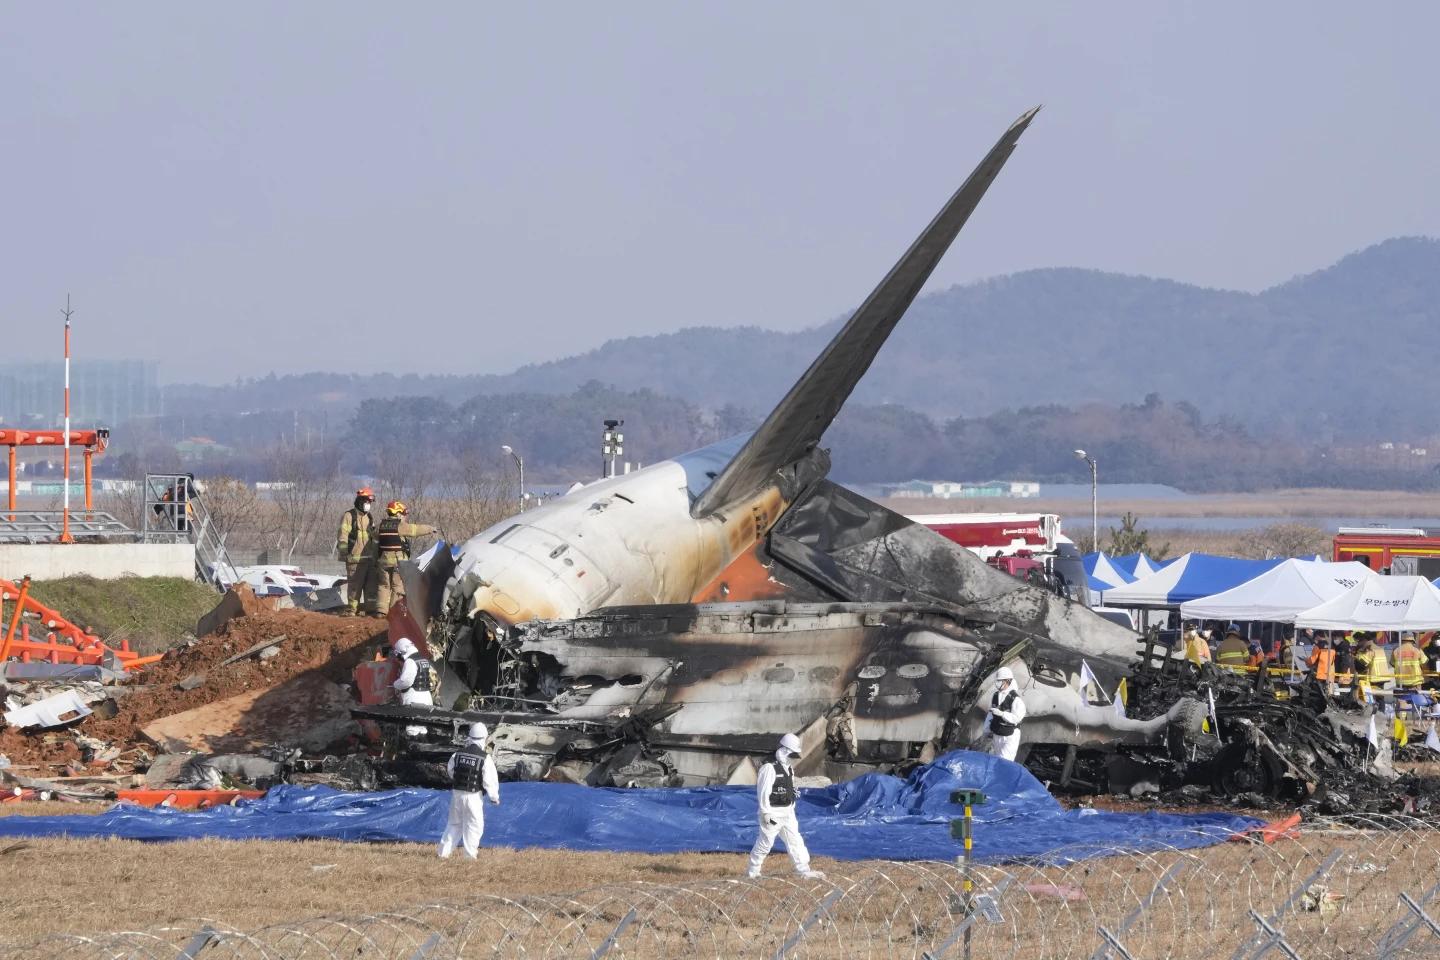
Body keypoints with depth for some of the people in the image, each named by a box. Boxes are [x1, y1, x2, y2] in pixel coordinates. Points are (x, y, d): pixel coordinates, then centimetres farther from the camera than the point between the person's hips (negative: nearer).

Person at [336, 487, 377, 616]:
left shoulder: (370, 518, 18)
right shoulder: (349, 516, -5)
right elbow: (342, 537, -10)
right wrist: (344, 554, -16)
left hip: (370, 558, 7)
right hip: (355, 558, -7)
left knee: (371, 586, 8)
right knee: (355, 586, -6)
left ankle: (371, 609, 13)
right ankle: (352, 610, -2)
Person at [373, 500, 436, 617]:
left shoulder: (380, 526, 7)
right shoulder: (401, 526, -9)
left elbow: (376, 543, 16)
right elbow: (416, 529, 0)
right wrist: (430, 529, 14)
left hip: (384, 560, 5)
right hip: (399, 560, -5)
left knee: (384, 585, 10)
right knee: (398, 586, 1)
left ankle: (382, 610, 5)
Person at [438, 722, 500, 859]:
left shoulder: (458, 754, -2)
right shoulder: (485, 758, -14)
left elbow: (450, 771, 13)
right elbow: (490, 780, -12)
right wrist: (494, 797, 1)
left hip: (457, 793, 4)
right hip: (473, 796, -4)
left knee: (454, 823, 16)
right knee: (474, 824, 8)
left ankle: (444, 852, 15)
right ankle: (470, 854, 8)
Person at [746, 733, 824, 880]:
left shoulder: (789, 769, 11)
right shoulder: (770, 769, -17)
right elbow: (763, 791, -19)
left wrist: (792, 809, 19)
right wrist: (766, 813, -19)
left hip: (787, 812, 8)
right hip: (773, 813, -8)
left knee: (795, 841, 6)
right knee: (765, 843, -1)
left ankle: (804, 871, 8)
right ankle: (752, 871, 11)